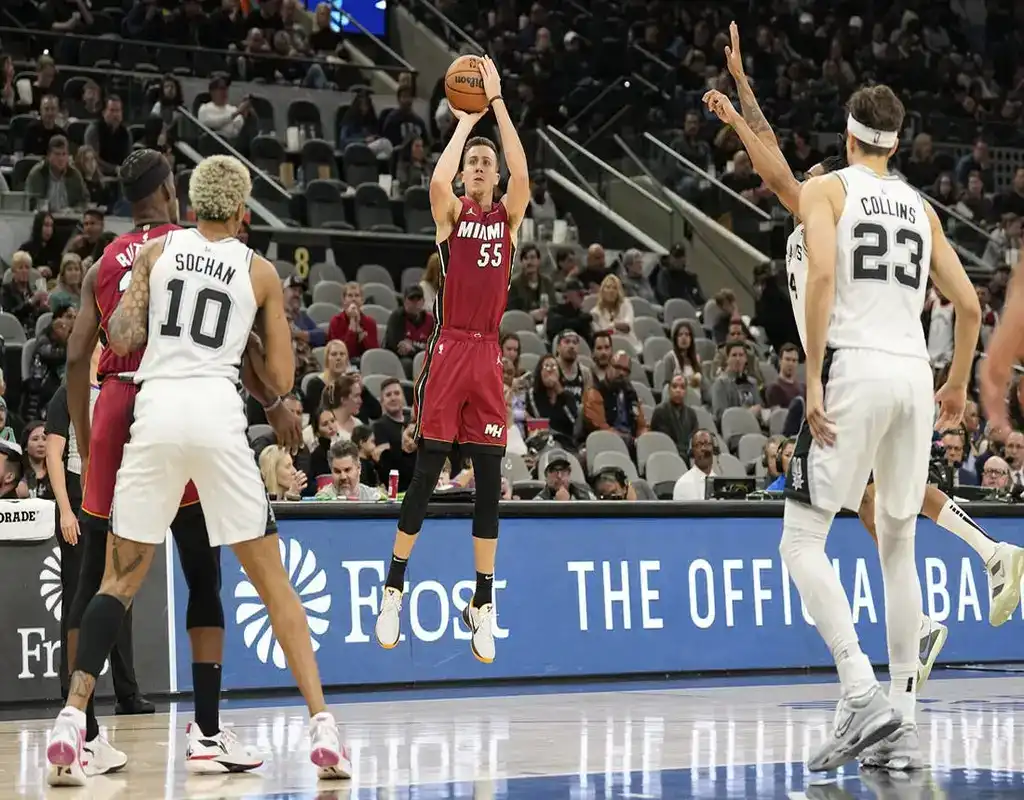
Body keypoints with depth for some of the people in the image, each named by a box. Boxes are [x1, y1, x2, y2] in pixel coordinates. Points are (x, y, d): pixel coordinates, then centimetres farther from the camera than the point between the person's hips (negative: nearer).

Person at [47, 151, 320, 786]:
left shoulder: (103, 264, 15)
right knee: (204, 578, 2)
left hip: (114, 409, 4)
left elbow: (77, 358, 9)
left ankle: (81, 734, 6)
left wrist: (84, 442, 16)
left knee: (97, 579, 7)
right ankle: (208, 733, -1)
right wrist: (275, 405, 3)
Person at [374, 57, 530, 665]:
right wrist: (466, 118, -7)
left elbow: (522, 173, -9)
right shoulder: (450, 212, 5)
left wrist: (497, 103, -9)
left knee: (490, 479, 2)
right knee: (427, 471, -3)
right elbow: (438, 179, -17)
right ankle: (395, 582, 9)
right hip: (449, 348, -2)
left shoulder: (509, 215, 10)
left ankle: (484, 601, 7)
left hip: (489, 353, 2)